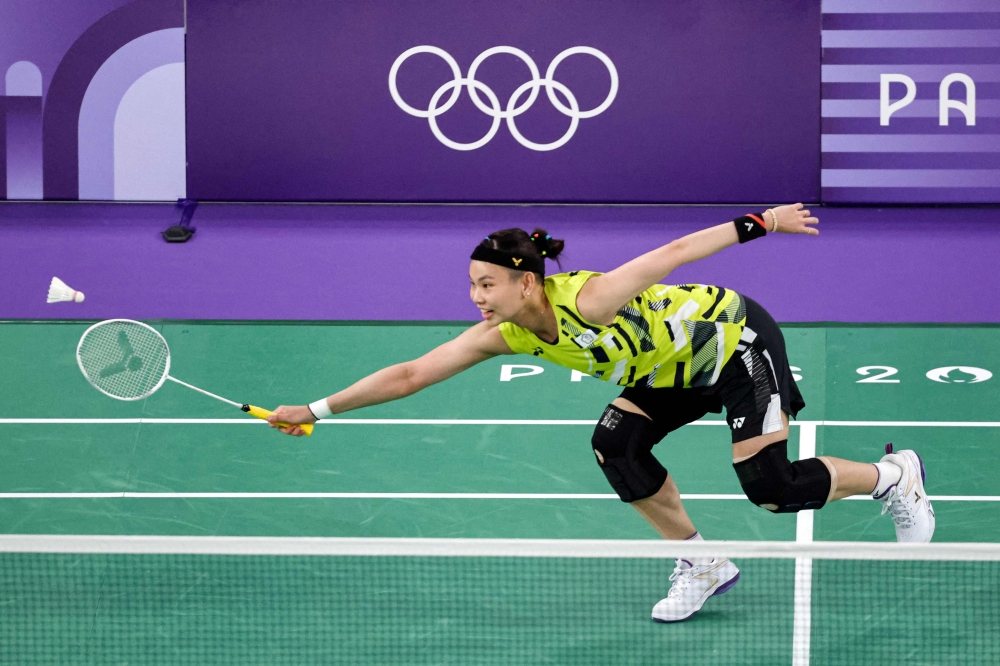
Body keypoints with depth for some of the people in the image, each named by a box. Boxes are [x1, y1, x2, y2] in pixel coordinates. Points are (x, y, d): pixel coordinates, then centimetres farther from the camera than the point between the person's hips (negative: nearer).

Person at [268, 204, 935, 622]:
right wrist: (317, 410, -17)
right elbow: (410, 374, -13)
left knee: (773, 489, -12)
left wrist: (759, 222, -23)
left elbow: (674, 251, -28)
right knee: (617, 443, -11)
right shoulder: (504, 334, -13)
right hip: (684, 365, 7)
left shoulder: (587, 302, -34)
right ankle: (703, 565, 6)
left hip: (739, 336, -7)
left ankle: (892, 475, 15)